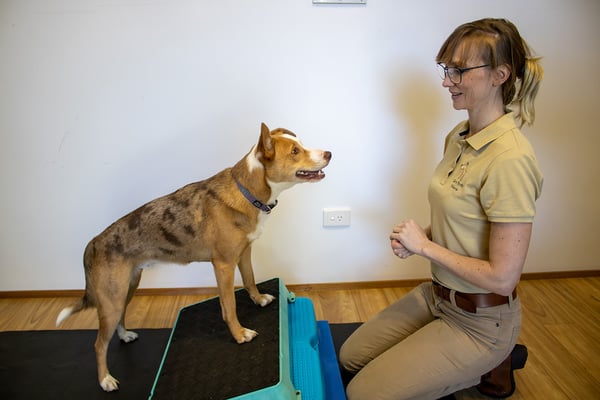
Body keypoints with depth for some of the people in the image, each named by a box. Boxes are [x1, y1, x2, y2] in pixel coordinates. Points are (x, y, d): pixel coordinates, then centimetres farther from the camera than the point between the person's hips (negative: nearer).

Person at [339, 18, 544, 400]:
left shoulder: (510, 160, -27)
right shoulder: (458, 137, 1)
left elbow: (502, 277, -25)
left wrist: (424, 246, -16)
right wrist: (415, 238, -5)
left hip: (479, 320, -8)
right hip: (438, 293, 8)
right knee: (350, 356, 14)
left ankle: (485, 367, 10)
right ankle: (473, 362, 20)